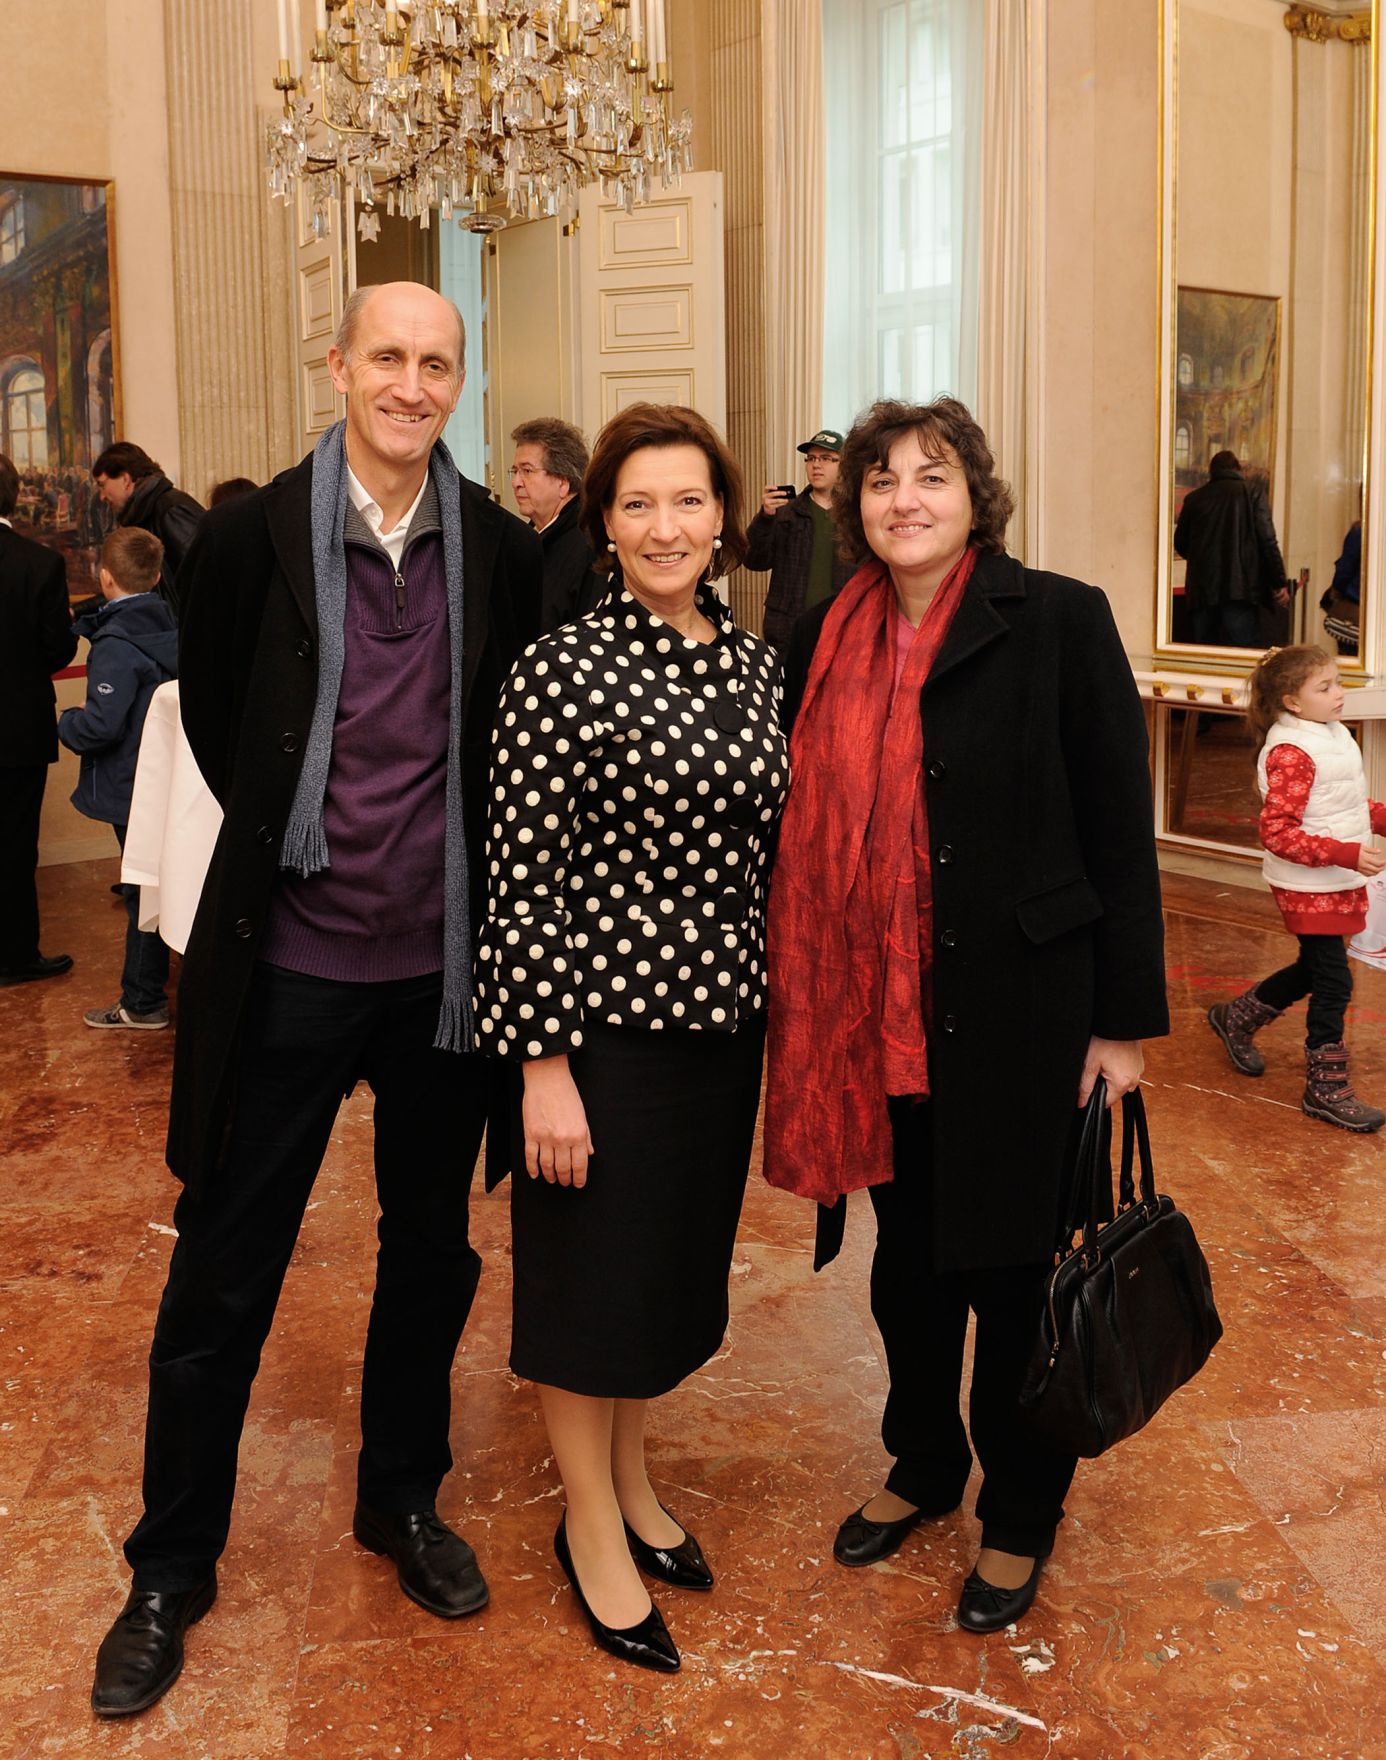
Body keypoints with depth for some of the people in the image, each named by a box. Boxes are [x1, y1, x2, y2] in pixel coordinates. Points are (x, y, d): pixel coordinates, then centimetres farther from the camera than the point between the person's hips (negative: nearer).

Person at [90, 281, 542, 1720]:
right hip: (288, 959, -2)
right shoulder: (252, 536, -7)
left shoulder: (504, 552, -2)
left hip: (444, 958, 2)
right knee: (224, 1270, 8)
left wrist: (456, 865, 7)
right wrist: (296, 849, 9)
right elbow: (211, 719, 5)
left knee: (431, 1248, 16)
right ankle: (173, 1564, 27)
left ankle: (402, 1501, 38)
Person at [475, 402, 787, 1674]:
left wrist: (772, 1009, 13)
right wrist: (543, 1067, -16)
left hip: (722, 1019, 6)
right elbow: (521, 882, -15)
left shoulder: (755, 662, 5)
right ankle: (592, 1530, 30)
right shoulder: (565, 670, -14)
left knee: (679, 1263, 19)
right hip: (607, 1023, -6)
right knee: (596, 1274, 9)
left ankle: (631, 1483, 41)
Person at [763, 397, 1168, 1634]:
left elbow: (1119, 827, -7)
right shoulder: (825, 642, 5)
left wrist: (1126, 1018, -8)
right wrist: (803, 997, 5)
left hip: (1017, 1007, -4)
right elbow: (806, 823, 11)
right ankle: (923, 1468, 40)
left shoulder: (1059, 621, -8)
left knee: (1008, 1265, 9)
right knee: (907, 1255, 16)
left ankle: (1020, 1516, 31)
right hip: (873, 1009, 4)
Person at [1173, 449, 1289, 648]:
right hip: (1241, 587, -3)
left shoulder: (1194, 498, 9)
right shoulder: (1253, 492, 1)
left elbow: (1180, 544, 15)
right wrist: (1279, 583, -3)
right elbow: (1267, 540, -6)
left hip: (1202, 590, 3)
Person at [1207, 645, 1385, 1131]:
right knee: (1332, 981, -3)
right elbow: (1276, 832, -26)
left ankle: (1237, 1018, 40)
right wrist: (1347, 854, -30)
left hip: (1340, 881, 9)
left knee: (1314, 969, 20)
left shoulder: (1332, 735, 7)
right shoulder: (1291, 753, -22)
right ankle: (1326, 1089, 8)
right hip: (1309, 886, -9)